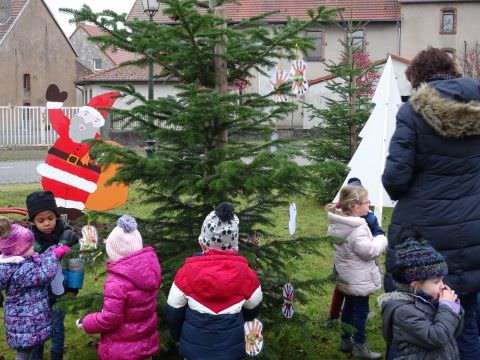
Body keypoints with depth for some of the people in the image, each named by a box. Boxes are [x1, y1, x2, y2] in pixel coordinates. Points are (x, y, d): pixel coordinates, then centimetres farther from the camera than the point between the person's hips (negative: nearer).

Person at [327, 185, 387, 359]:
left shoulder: (338, 223, 3)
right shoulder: (357, 229, -27)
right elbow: (369, 250, -26)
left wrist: (374, 240, 12)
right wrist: (382, 240, -9)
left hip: (346, 277, 9)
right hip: (359, 279, -9)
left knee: (349, 307, 20)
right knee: (361, 311, 2)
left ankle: (346, 340, 31)